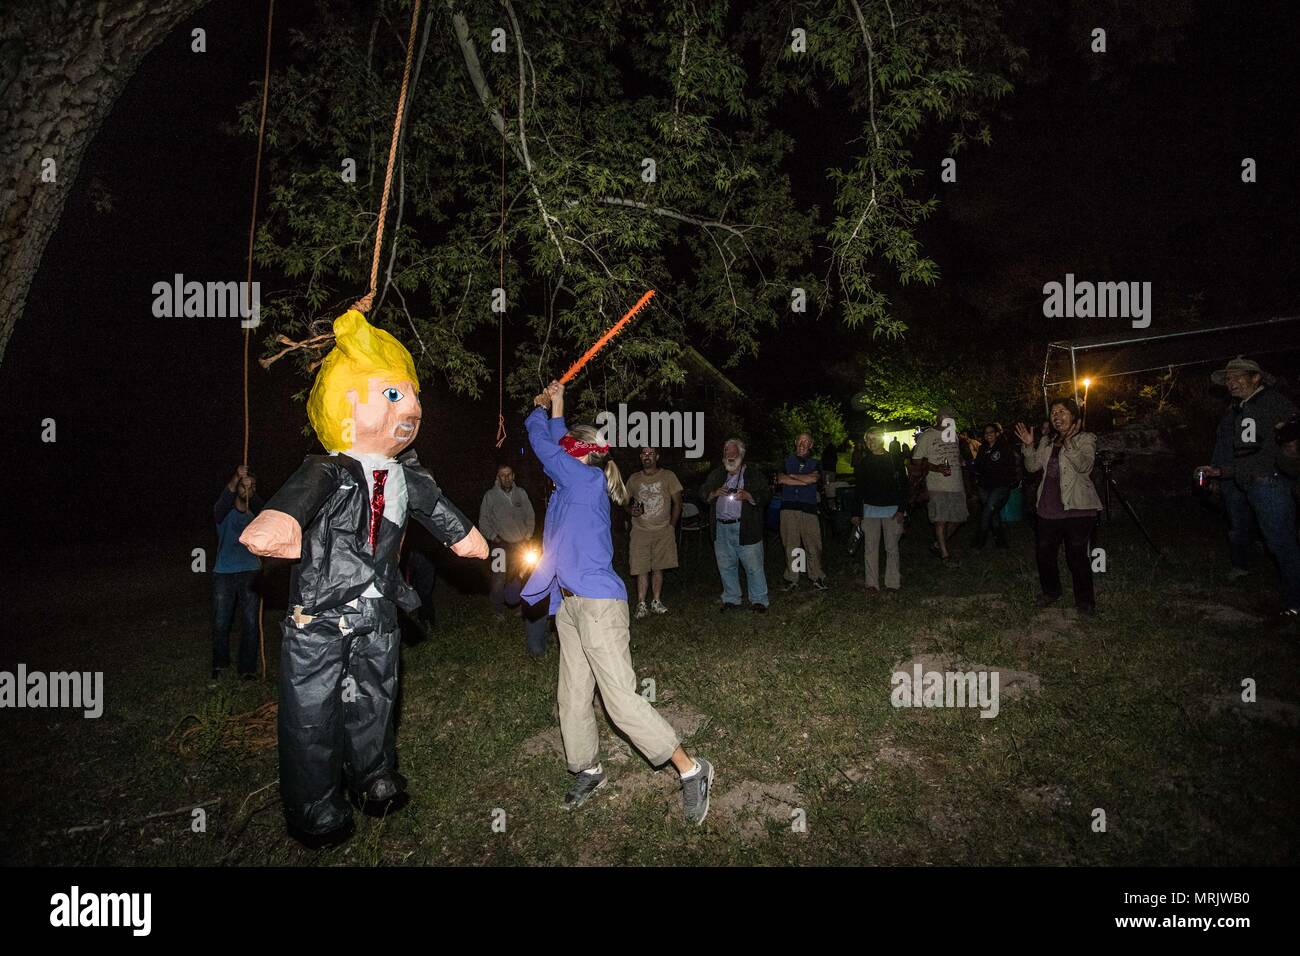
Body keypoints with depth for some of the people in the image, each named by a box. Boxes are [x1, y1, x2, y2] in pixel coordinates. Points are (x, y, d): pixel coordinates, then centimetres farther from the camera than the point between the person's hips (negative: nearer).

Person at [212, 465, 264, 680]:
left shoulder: (255, 512, 7)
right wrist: (235, 478, -40)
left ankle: (247, 668, 10)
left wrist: (251, 491, -37)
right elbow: (222, 502, -23)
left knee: (251, 624, -2)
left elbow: (264, 509, -18)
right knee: (220, 624, 6)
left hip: (250, 573, 1)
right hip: (223, 574, 0)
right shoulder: (224, 513, 1)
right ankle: (219, 664, 29)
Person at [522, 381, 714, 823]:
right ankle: (588, 770, 31)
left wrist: (542, 409, 12)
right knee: (572, 697, 14)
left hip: (597, 604, -9)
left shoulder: (585, 480, -11)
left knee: (621, 699, -8)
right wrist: (555, 408, 30)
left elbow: (542, 443, -6)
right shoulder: (576, 482, 12)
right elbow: (555, 444, 30)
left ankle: (691, 770, 5)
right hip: (569, 604, 9)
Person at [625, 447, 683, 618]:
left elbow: (677, 503, 5)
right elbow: (627, 502, 18)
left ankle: (657, 602, 15)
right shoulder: (633, 479, 7)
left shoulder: (668, 476, 2)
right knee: (641, 569, -5)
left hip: (663, 531, 0)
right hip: (640, 531, 1)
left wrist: (671, 527, 1)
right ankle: (641, 605, 1)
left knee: (658, 568, 4)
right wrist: (632, 510, -5)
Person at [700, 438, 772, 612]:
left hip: (746, 528, -4)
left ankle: (759, 600, 10)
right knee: (726, 565, 10)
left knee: (753, 566, -2)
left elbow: (765, 496, -2)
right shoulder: (716, 475, 16)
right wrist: (715, 493, -5)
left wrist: (748, 496, -19)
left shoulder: (754, 474, 4)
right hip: (721, 528, 4)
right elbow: (703, 493, 16)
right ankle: (731, 599, 23)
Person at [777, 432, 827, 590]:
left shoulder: (815, 463, 16)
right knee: (790, 546, -1)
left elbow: (814, 478, -6)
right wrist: (804, 481, -5)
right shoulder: (786, 460, 15)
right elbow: (780, 479, -3)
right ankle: (791, 579, 6)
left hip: (809, 508, 1)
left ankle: (816, 578, 6)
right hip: (788, 507, 0)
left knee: (813, 545, -4)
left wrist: (791, 475, -1)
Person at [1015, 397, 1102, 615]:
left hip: (1077, 508, -5)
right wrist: (1029, 446, -8)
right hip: (1049, 508, 6)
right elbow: (1033, 466, 7)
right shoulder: (1047, 441, 15)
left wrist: (1069, 442, -29)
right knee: (1044, 552, 11)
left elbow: (1085, 466, -19)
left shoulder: (1085, 439, -1)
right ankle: (1051, 591, 31)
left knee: (1077, 556, -2)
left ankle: (1085, 600, 14)